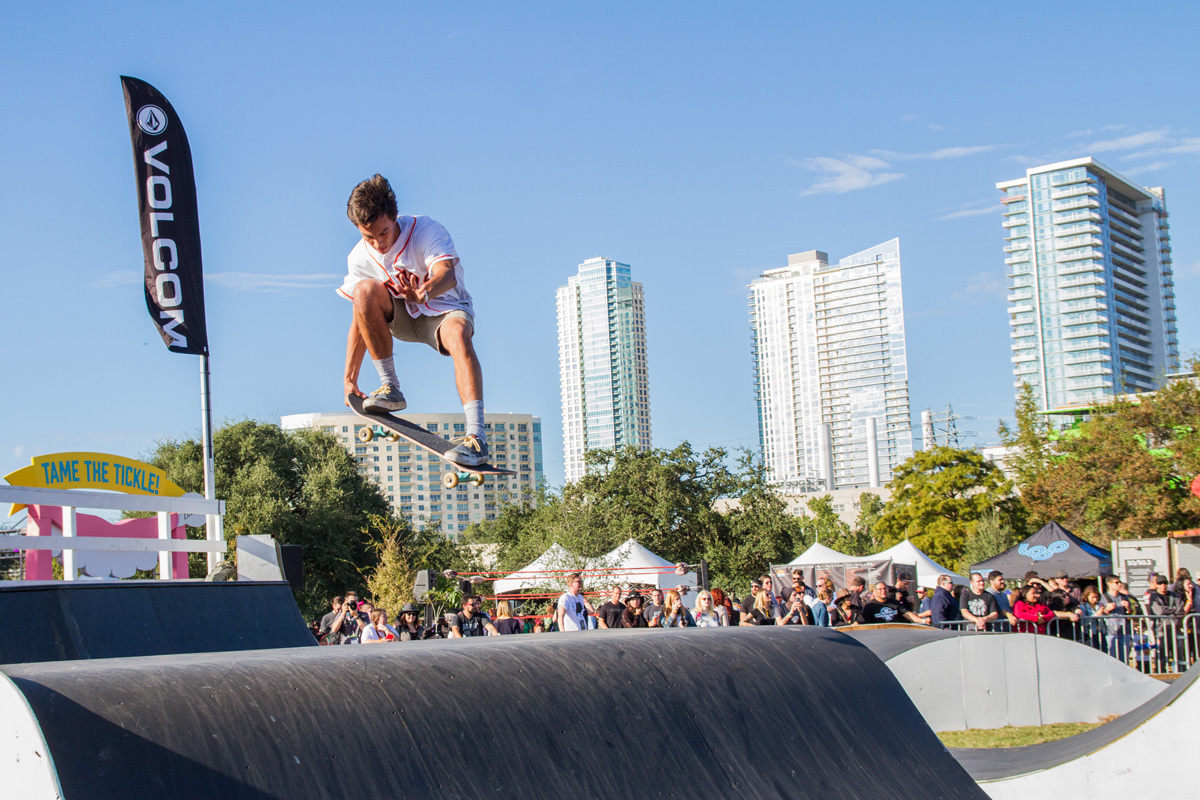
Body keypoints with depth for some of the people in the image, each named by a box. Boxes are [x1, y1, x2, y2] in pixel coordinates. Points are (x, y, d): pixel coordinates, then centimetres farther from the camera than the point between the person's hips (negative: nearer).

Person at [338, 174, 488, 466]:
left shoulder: (426, 231, -19)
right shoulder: (359, 259, -8)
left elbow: (448, 275, -36)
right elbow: (359, 320, -3)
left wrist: (425, 292, -60)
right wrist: (349, 379, -5)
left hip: (445, 309, -3)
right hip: (402, 318, 3)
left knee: (458, 335, -39)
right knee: (366, 290, -27)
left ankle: (476, 436, -50)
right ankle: (390, 388, -19)